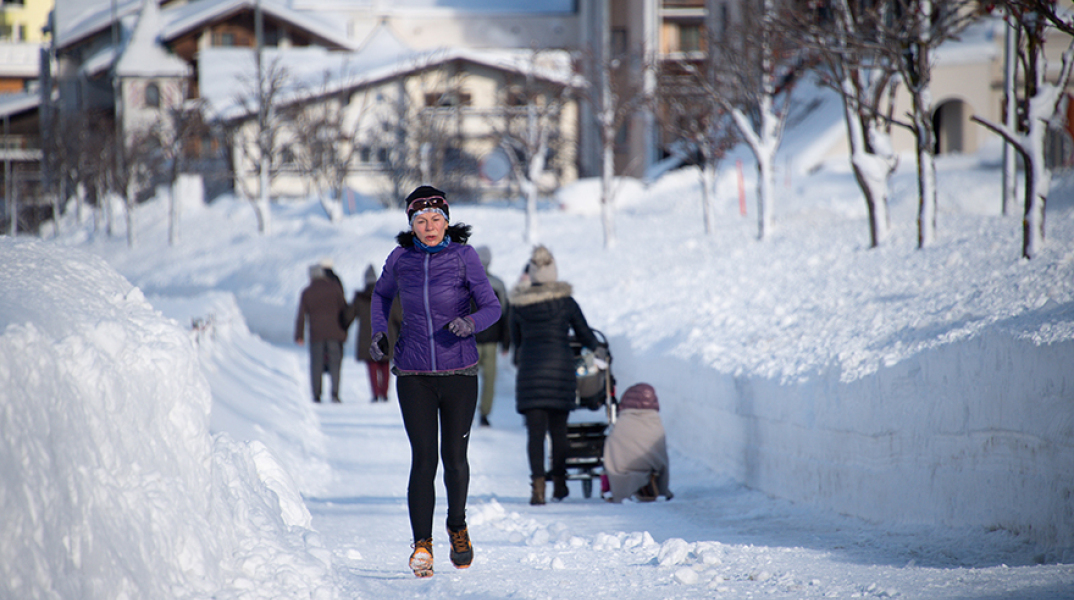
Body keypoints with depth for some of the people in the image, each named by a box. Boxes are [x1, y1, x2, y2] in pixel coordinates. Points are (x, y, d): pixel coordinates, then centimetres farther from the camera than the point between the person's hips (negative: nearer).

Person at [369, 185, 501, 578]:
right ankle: (422, 546, -11)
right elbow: (382, 294, 23)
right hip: (414, 374, 1)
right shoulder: (400, 259, 3)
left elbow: (492, 307, -5)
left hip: (459, 371, -1)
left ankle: (457, 527, 31)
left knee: (454, 457, 4)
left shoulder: (463, 256, -3)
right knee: (423, 459, -11)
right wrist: (379, 332, 7)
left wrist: (471, 322, -26)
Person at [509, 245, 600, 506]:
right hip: (560, 367, 0)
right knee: (558, 429, 12)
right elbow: (585, 335, 9)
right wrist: (598, 349, 31)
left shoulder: (519, 305, 3)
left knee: (535, 431, -1)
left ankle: (538, 486, -14)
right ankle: (559, 483, 21)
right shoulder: (565, 302, -1)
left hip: (530, 367, 0)